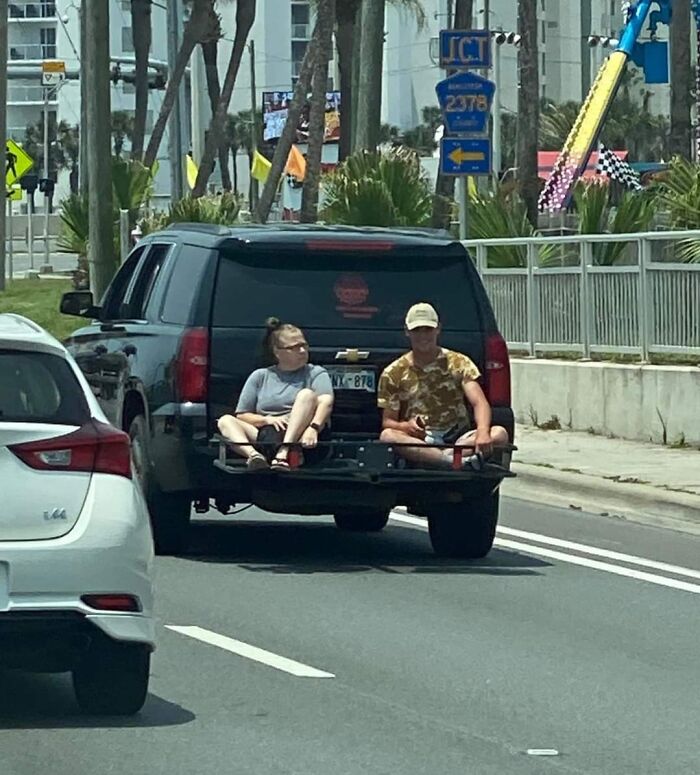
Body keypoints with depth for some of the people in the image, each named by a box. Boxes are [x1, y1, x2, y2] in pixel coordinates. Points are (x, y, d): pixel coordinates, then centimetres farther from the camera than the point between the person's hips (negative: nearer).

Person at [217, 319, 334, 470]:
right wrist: (267, 420, -6)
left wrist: (313, 428, -25)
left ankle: (284, 452, -42)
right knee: (225, 421, -15)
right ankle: (254, 455, -47)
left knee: (307, 394, -23)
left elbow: (326, 402, -5)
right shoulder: (260, 377, 20)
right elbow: (241, 416, 15)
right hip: (265, 435, 2)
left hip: (300, 436, -2)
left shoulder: (315, 373, 15)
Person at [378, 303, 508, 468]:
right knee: (387, 436, -35)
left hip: (458, 439, 1)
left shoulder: (459, 363, 8)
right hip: (418, 442, -1)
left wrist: (483, 433, -29)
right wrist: (407, 426, -19)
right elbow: (387, 422, 7)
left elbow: (479, 403, -6)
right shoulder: (393, 373, 8)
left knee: (500, 434, -27)